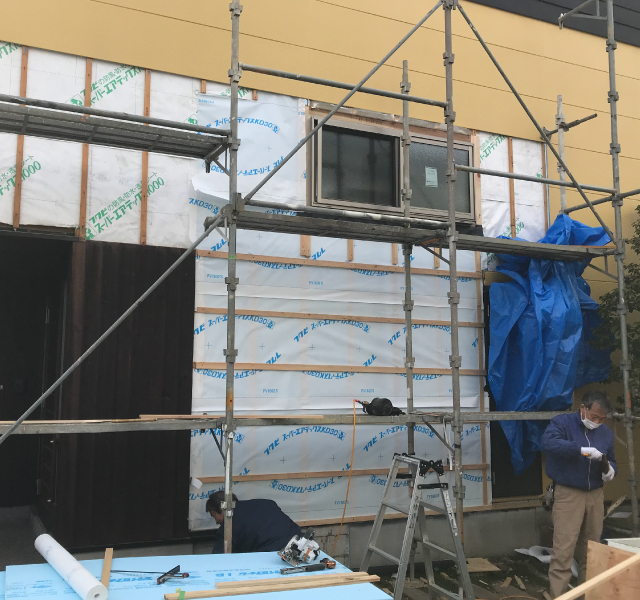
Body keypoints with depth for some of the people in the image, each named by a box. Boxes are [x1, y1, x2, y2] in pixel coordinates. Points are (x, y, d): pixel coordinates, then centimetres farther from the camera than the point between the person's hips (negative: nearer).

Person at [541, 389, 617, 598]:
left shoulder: (606, 432, 11)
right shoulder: (562, 422, -7)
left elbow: (611, 461, 20)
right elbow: (548, 442, -26)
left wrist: (610, 469, -4)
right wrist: (582, 450, -30)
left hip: (595, 495, 6)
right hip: (568, 494, -6)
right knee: (563, 551, -8)